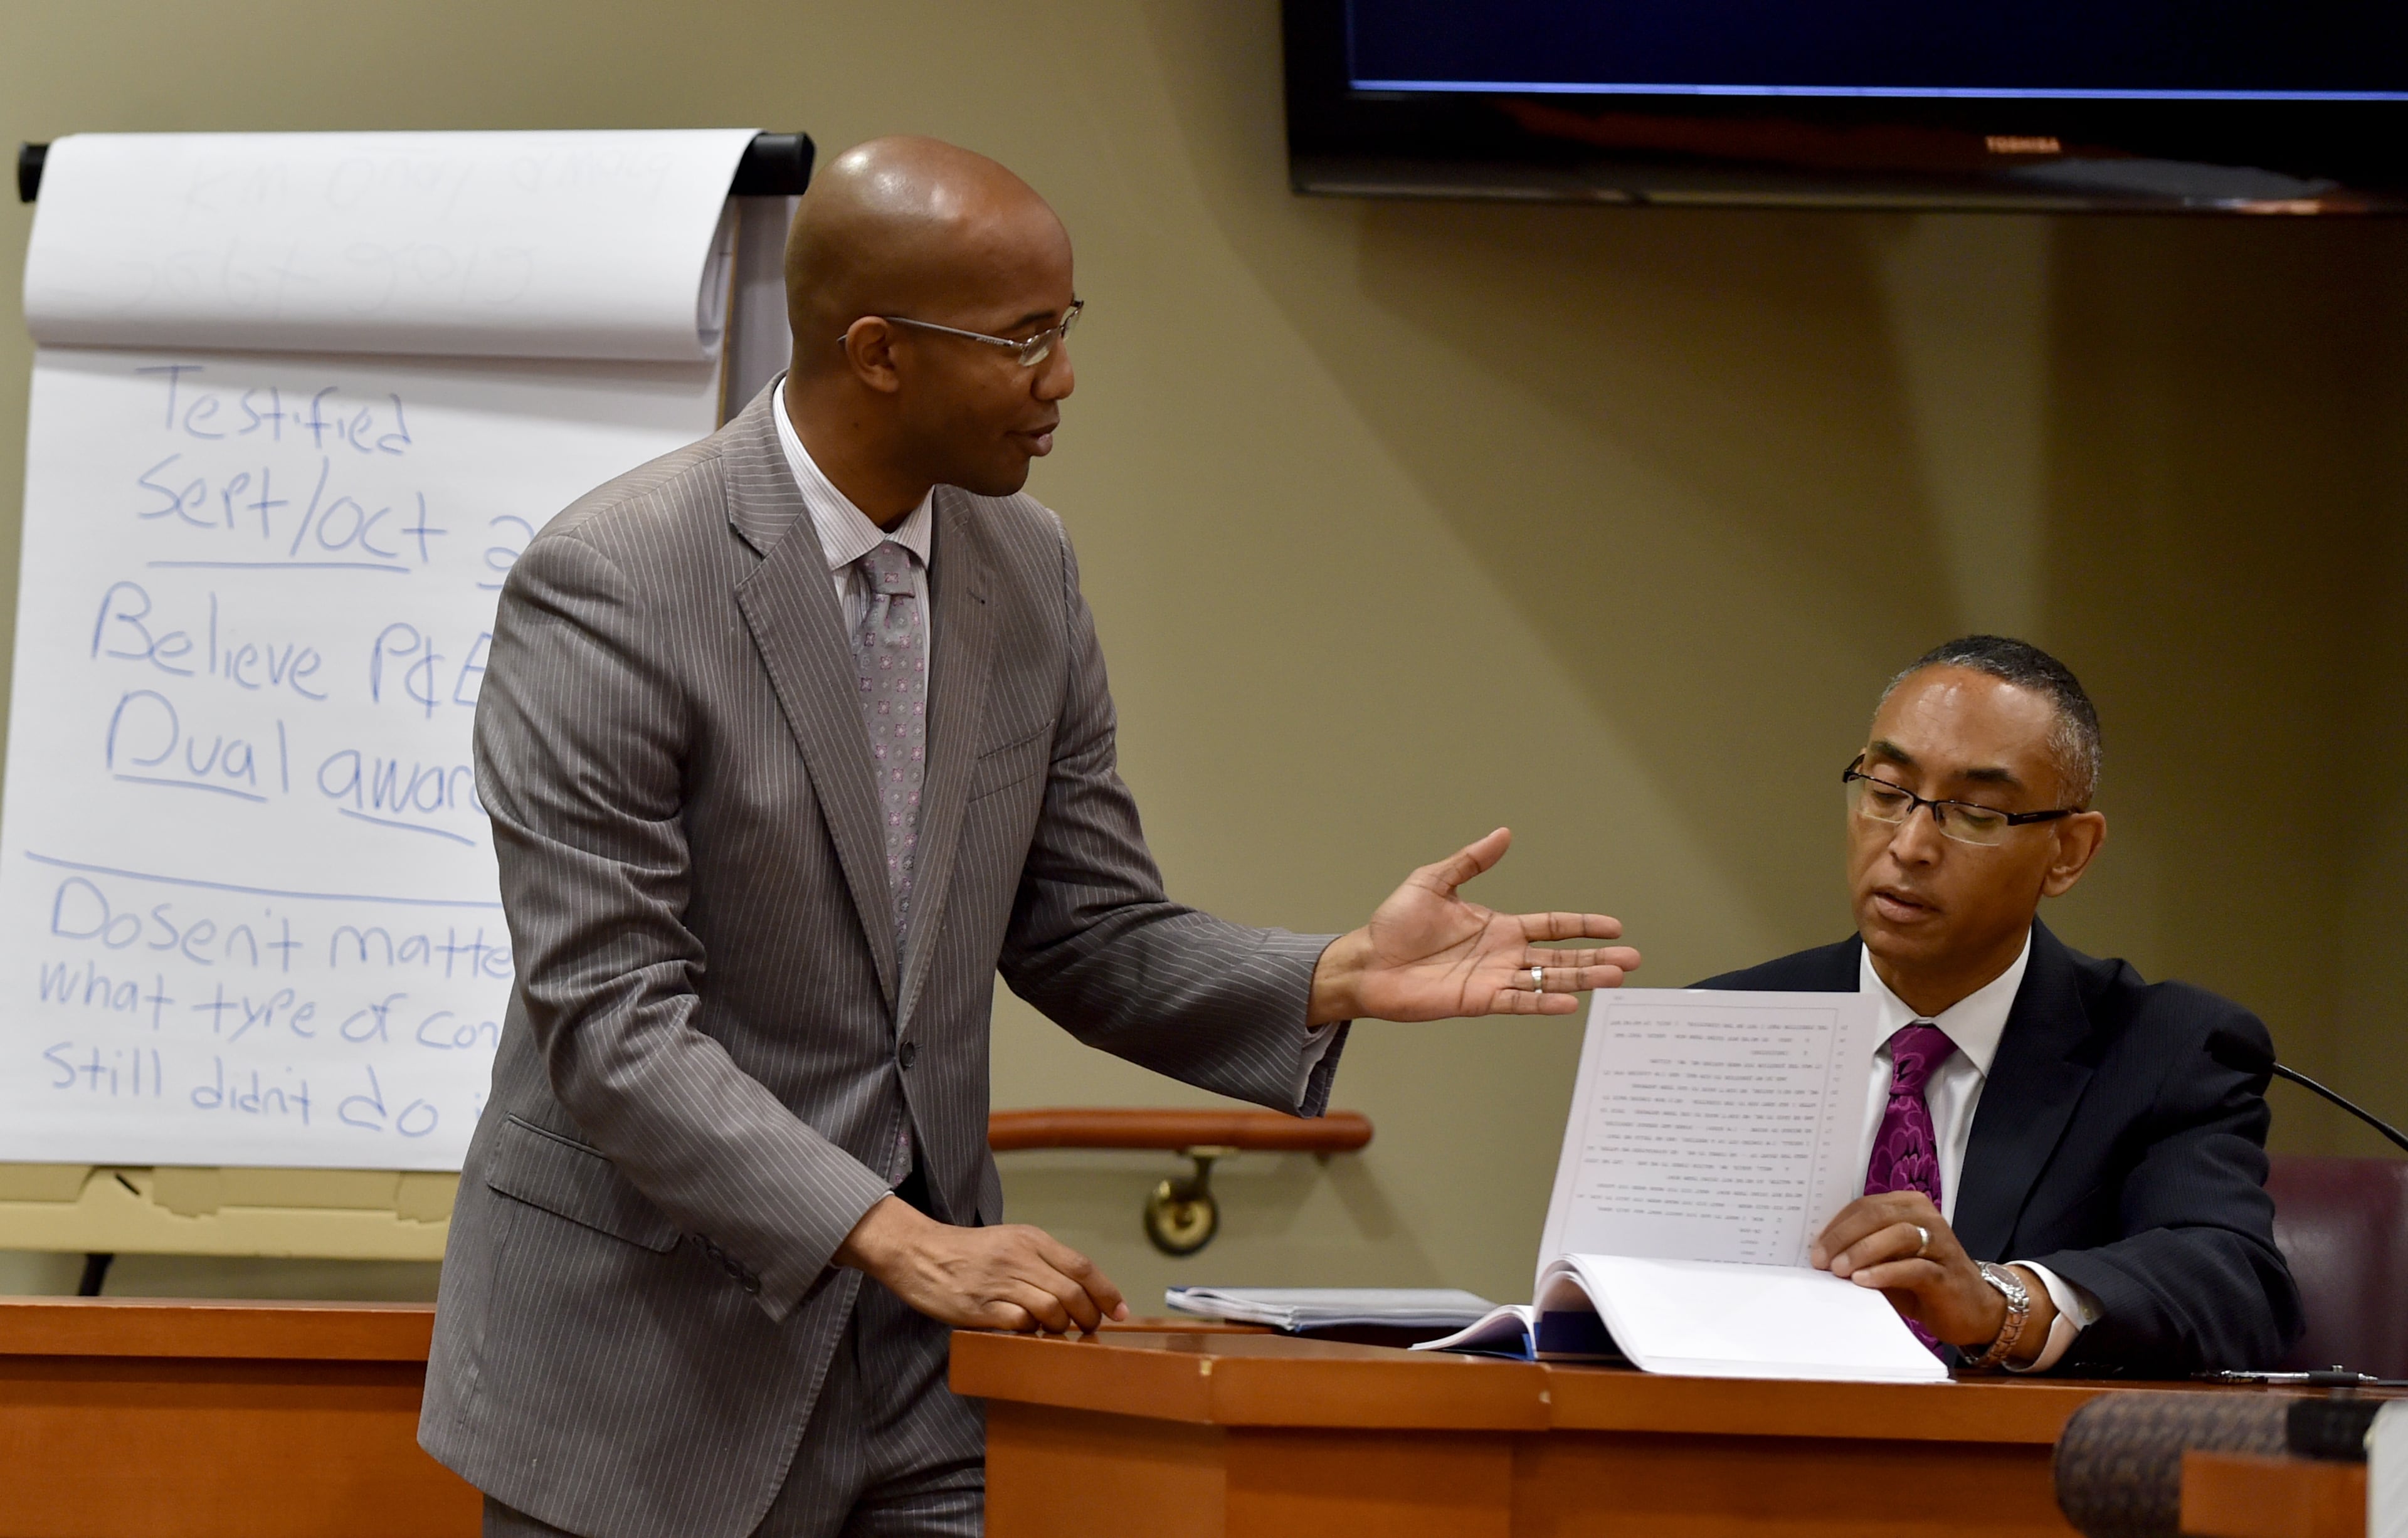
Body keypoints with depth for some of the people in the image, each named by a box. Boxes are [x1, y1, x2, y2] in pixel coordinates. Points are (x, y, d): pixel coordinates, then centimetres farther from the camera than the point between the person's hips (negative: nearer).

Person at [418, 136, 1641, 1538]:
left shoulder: (1025, 570, 5)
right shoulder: (607, 585, -15)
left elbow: (1095, 940, 10)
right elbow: (610, 1023, -20)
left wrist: (1338, 979, -8)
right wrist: (899, 1241, -28)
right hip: (648, 1363, -5)